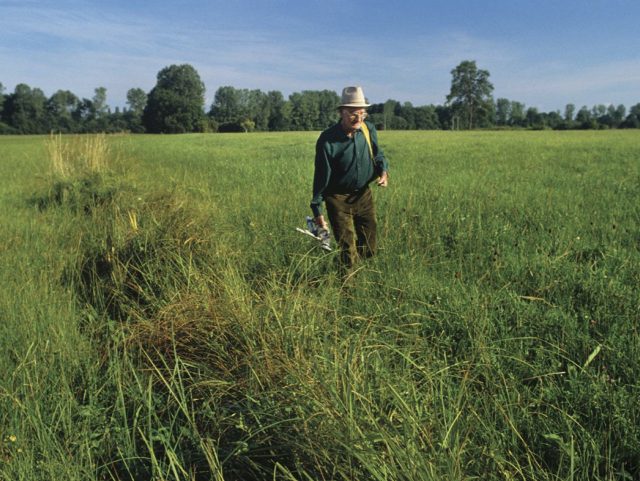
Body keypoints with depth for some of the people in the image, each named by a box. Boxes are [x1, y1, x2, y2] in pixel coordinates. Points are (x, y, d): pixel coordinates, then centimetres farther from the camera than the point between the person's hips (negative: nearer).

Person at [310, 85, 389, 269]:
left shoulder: (369, 129, -6)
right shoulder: (327, 140, -21)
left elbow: (378, 154, 12)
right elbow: (321, 177, -15)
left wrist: (383, 171, -10)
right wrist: (317, 210, -13)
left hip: (364, 195, 5)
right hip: (338, 199, -5)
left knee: (370, 248, 14)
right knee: (348, 252, -1)